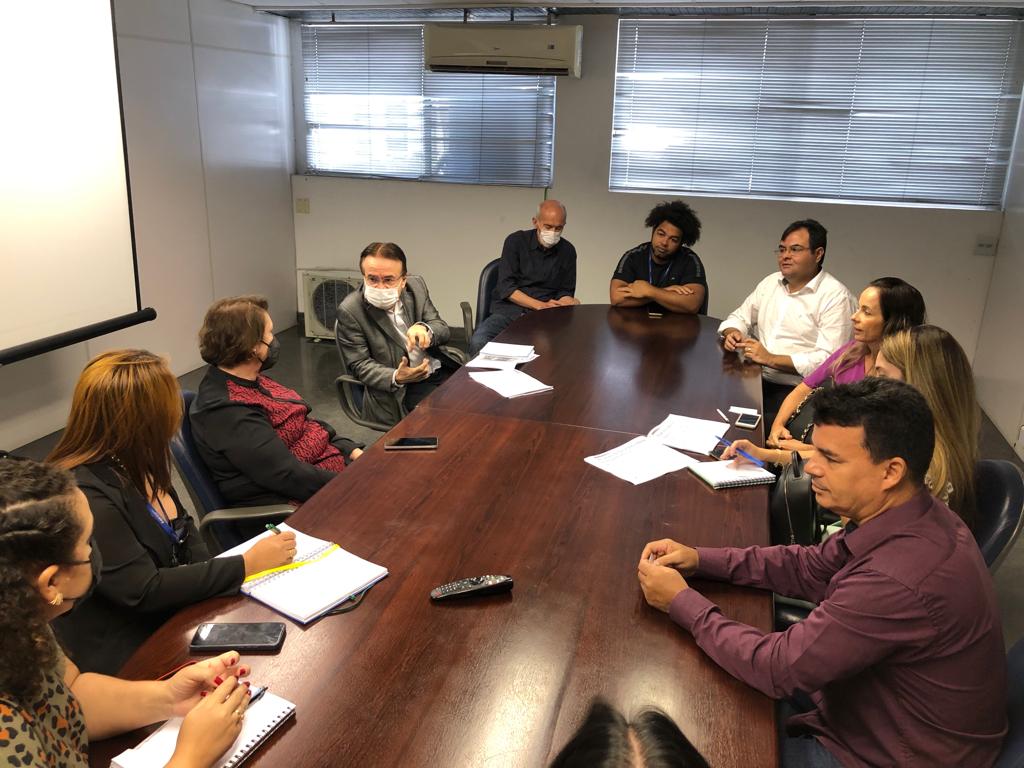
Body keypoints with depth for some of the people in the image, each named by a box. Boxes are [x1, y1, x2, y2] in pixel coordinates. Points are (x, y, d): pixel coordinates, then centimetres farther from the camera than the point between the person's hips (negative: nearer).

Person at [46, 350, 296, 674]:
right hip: (131, 653, -7)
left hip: (174, 610, 7)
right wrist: (248, 564, -20)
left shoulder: (130, 462, 0)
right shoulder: (83, 500, -27)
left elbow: (181, 530, 12)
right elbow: (145, 591, -24)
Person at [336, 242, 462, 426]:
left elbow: (443, 330, 3)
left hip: (443, 369, 5)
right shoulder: (350, 310, -11)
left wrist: (424, 328, -21)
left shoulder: (416, 286, 1)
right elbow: (359, 365, -7)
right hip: (403, 390, -5)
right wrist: (396, 378, -25)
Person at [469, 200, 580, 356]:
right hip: (508, 309, -2)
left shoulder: (567, 251, 12)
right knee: (478, 341, -33)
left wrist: (567, 302, -8)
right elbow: (506, 288, -4)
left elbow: (565, 292, 18)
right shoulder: (516, 241, 3)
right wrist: (541, 305, -14)